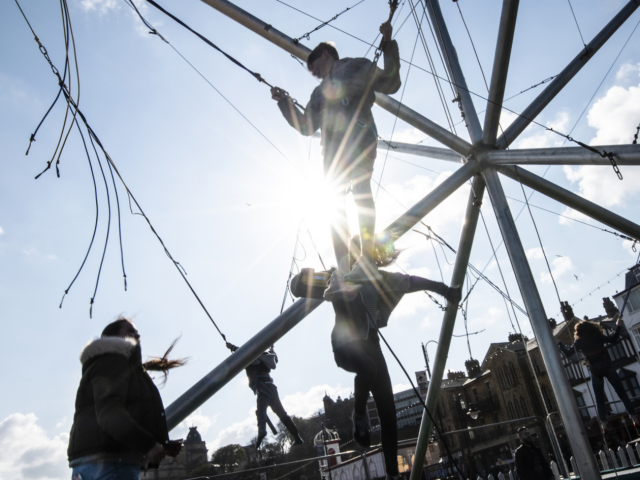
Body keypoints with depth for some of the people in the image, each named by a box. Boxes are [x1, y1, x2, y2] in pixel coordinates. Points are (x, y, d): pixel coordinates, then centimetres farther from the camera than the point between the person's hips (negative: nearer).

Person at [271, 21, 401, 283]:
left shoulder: (357, 67, 20)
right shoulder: (320, 92, 35)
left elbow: (390, 84, 8)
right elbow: (305, 126, 31)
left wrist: (388, 45, 1)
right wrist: (284, 102, 26)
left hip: (359, 136, -5)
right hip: (332, 144, 5)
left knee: (361, 188, -23)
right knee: (336, 202, -9)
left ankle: (367, 259, -30)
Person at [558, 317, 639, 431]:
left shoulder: (579, 342, 1)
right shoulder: (597, 336, 2)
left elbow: (568, 353, 4)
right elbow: (613, 339, 10)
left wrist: (560, 344, 20)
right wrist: (618, 326, 19)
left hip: (595, 371, -1)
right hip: (607, 367, 1)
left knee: (599, 400, 6)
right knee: (622, 393, 7)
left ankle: (604, 426, -1)